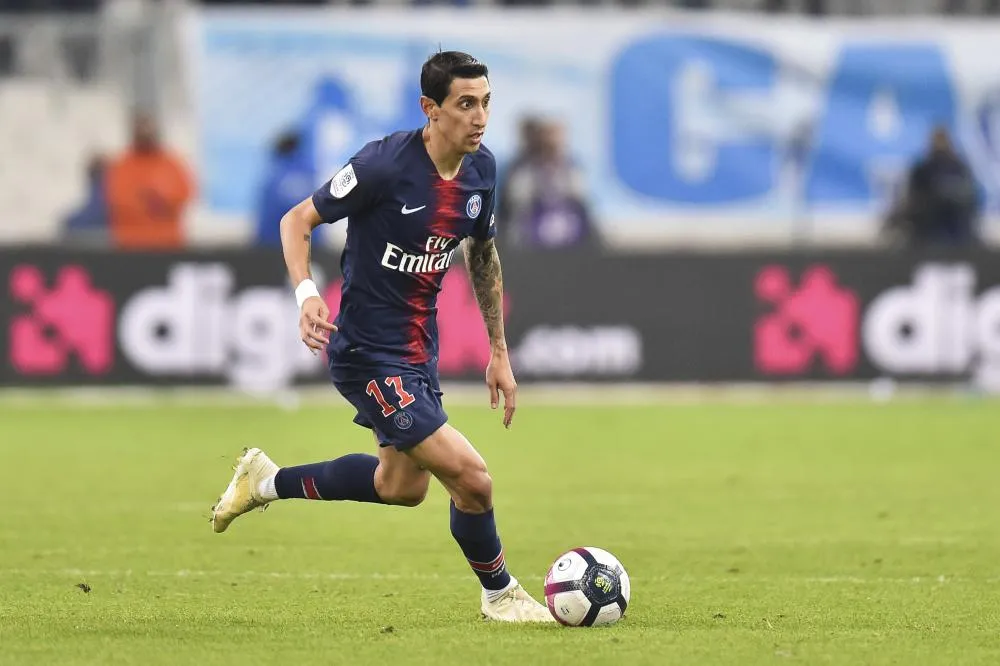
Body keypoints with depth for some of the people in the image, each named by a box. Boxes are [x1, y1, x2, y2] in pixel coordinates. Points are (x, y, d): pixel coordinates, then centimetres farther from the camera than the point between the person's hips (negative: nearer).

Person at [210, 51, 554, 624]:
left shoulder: (481, 169, -1)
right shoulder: (385, 164, -22)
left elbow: (484, 256, 16)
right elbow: (297, 221, -13)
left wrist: (500, 352, 17)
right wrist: (307, 293, -30)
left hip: (420, 351, 9)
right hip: (368, 355, -9)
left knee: (403, 486, 25)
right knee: (471, 478, -14)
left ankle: (268, 481, 42)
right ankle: (500, 594, 12)